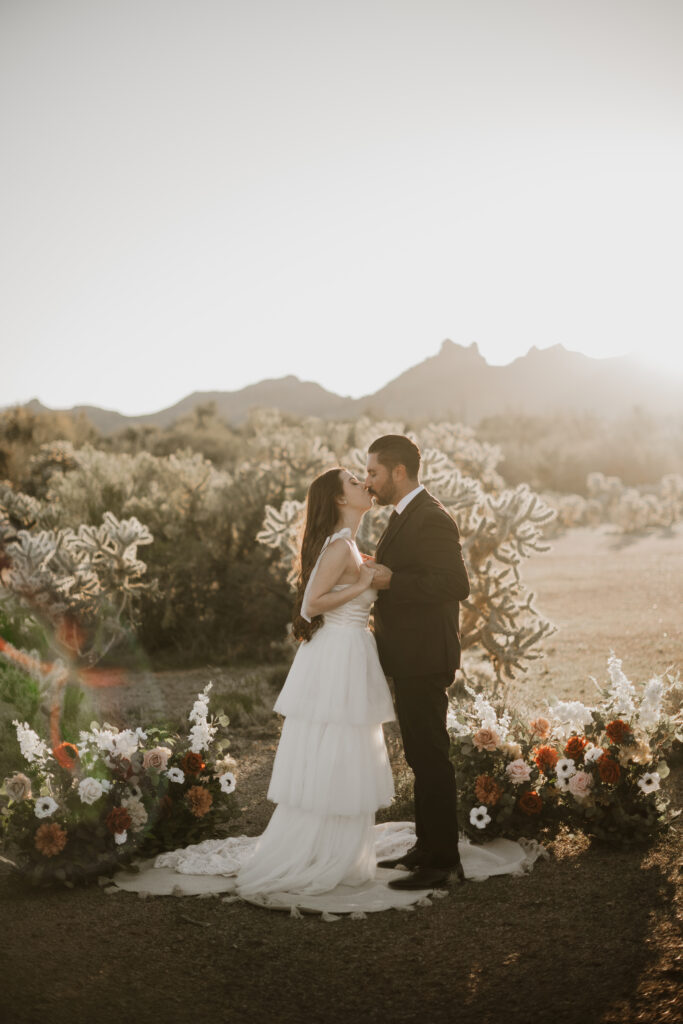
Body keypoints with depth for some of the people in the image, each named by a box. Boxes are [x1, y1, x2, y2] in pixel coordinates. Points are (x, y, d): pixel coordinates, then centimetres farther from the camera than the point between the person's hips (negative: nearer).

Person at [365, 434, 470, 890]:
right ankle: (426, 847, 28)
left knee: (431, 758, -3)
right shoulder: (407, 515, 14)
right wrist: (380, 576, 11)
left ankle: (442, 860, 5)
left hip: (424, 661, -10)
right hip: (411, 659, 10)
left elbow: (456, 584, -24)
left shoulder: (431, 519, -17)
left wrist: (392, 580, -24)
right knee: (421, 756, 17)